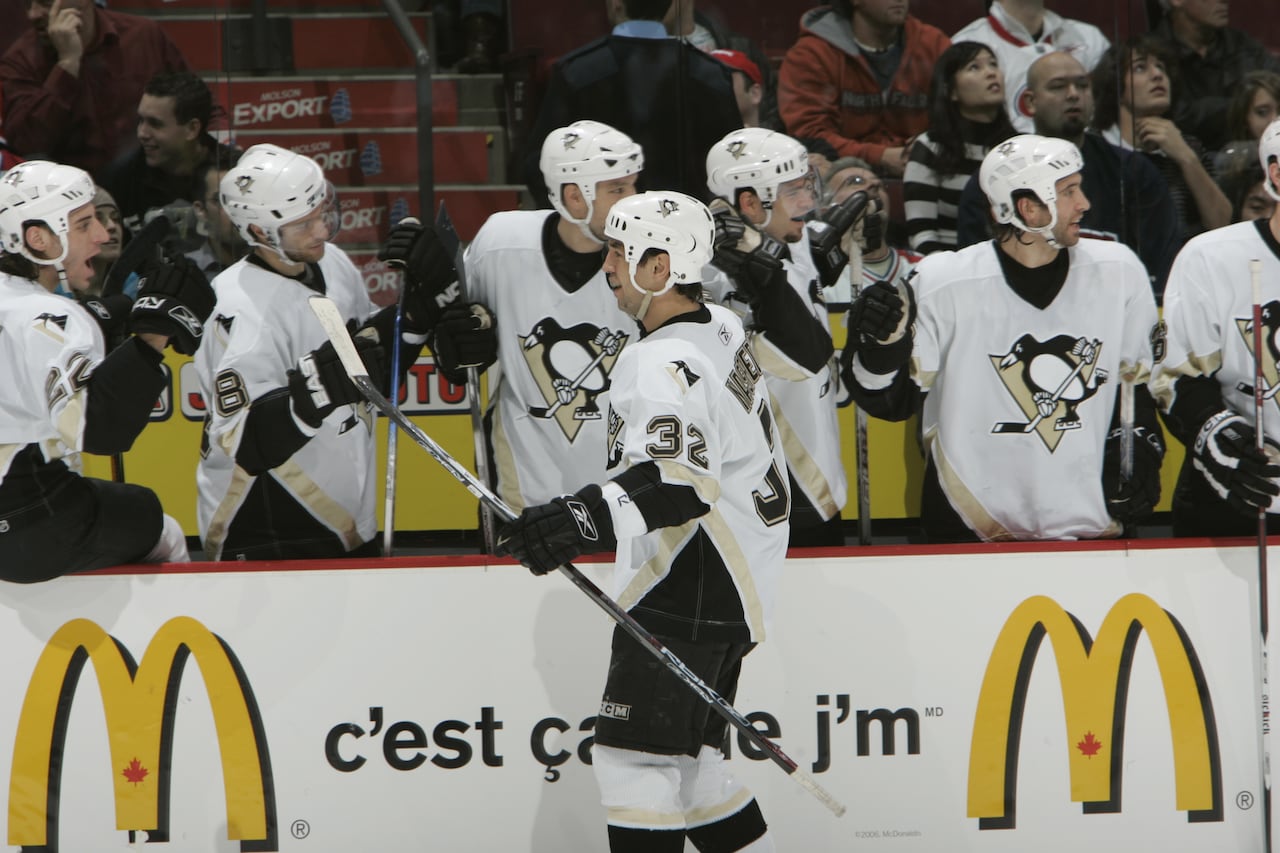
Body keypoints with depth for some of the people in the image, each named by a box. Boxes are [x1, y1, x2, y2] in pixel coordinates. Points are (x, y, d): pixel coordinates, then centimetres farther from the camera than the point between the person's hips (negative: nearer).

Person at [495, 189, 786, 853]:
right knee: (686, 760, 15)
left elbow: (678, 482, -36)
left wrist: (586, 519, -48)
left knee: (636, 756, -13)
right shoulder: (721, 329, 10)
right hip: (727, 588, 10)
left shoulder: (668, 366, -21)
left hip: (689, 595, -10)